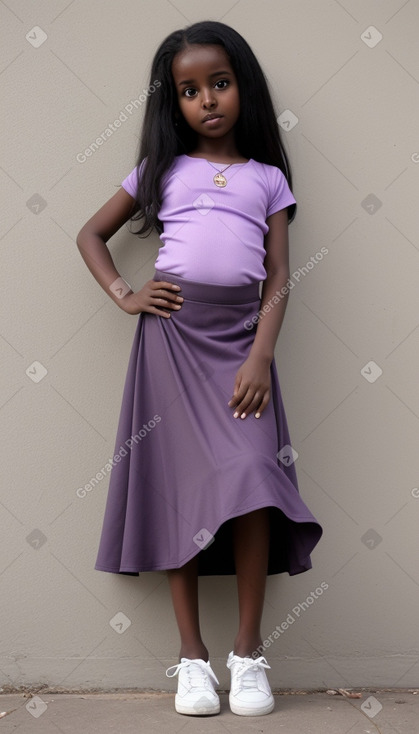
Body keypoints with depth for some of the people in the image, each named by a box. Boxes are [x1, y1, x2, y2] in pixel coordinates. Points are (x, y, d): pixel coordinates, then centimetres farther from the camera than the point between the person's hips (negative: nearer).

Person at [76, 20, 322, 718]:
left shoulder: (268, 179, 13)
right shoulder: (162, 170, 14)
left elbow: (278, 283, 5)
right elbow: (91, 233, 19)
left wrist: (260, 357, -9)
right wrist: (124, 295, 3)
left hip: (241, 338, 0)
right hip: (171, 333, 1)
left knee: (251, 484, -13)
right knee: (179, 489, 0)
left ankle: (249, 652, 0)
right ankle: (192, 655, 8)